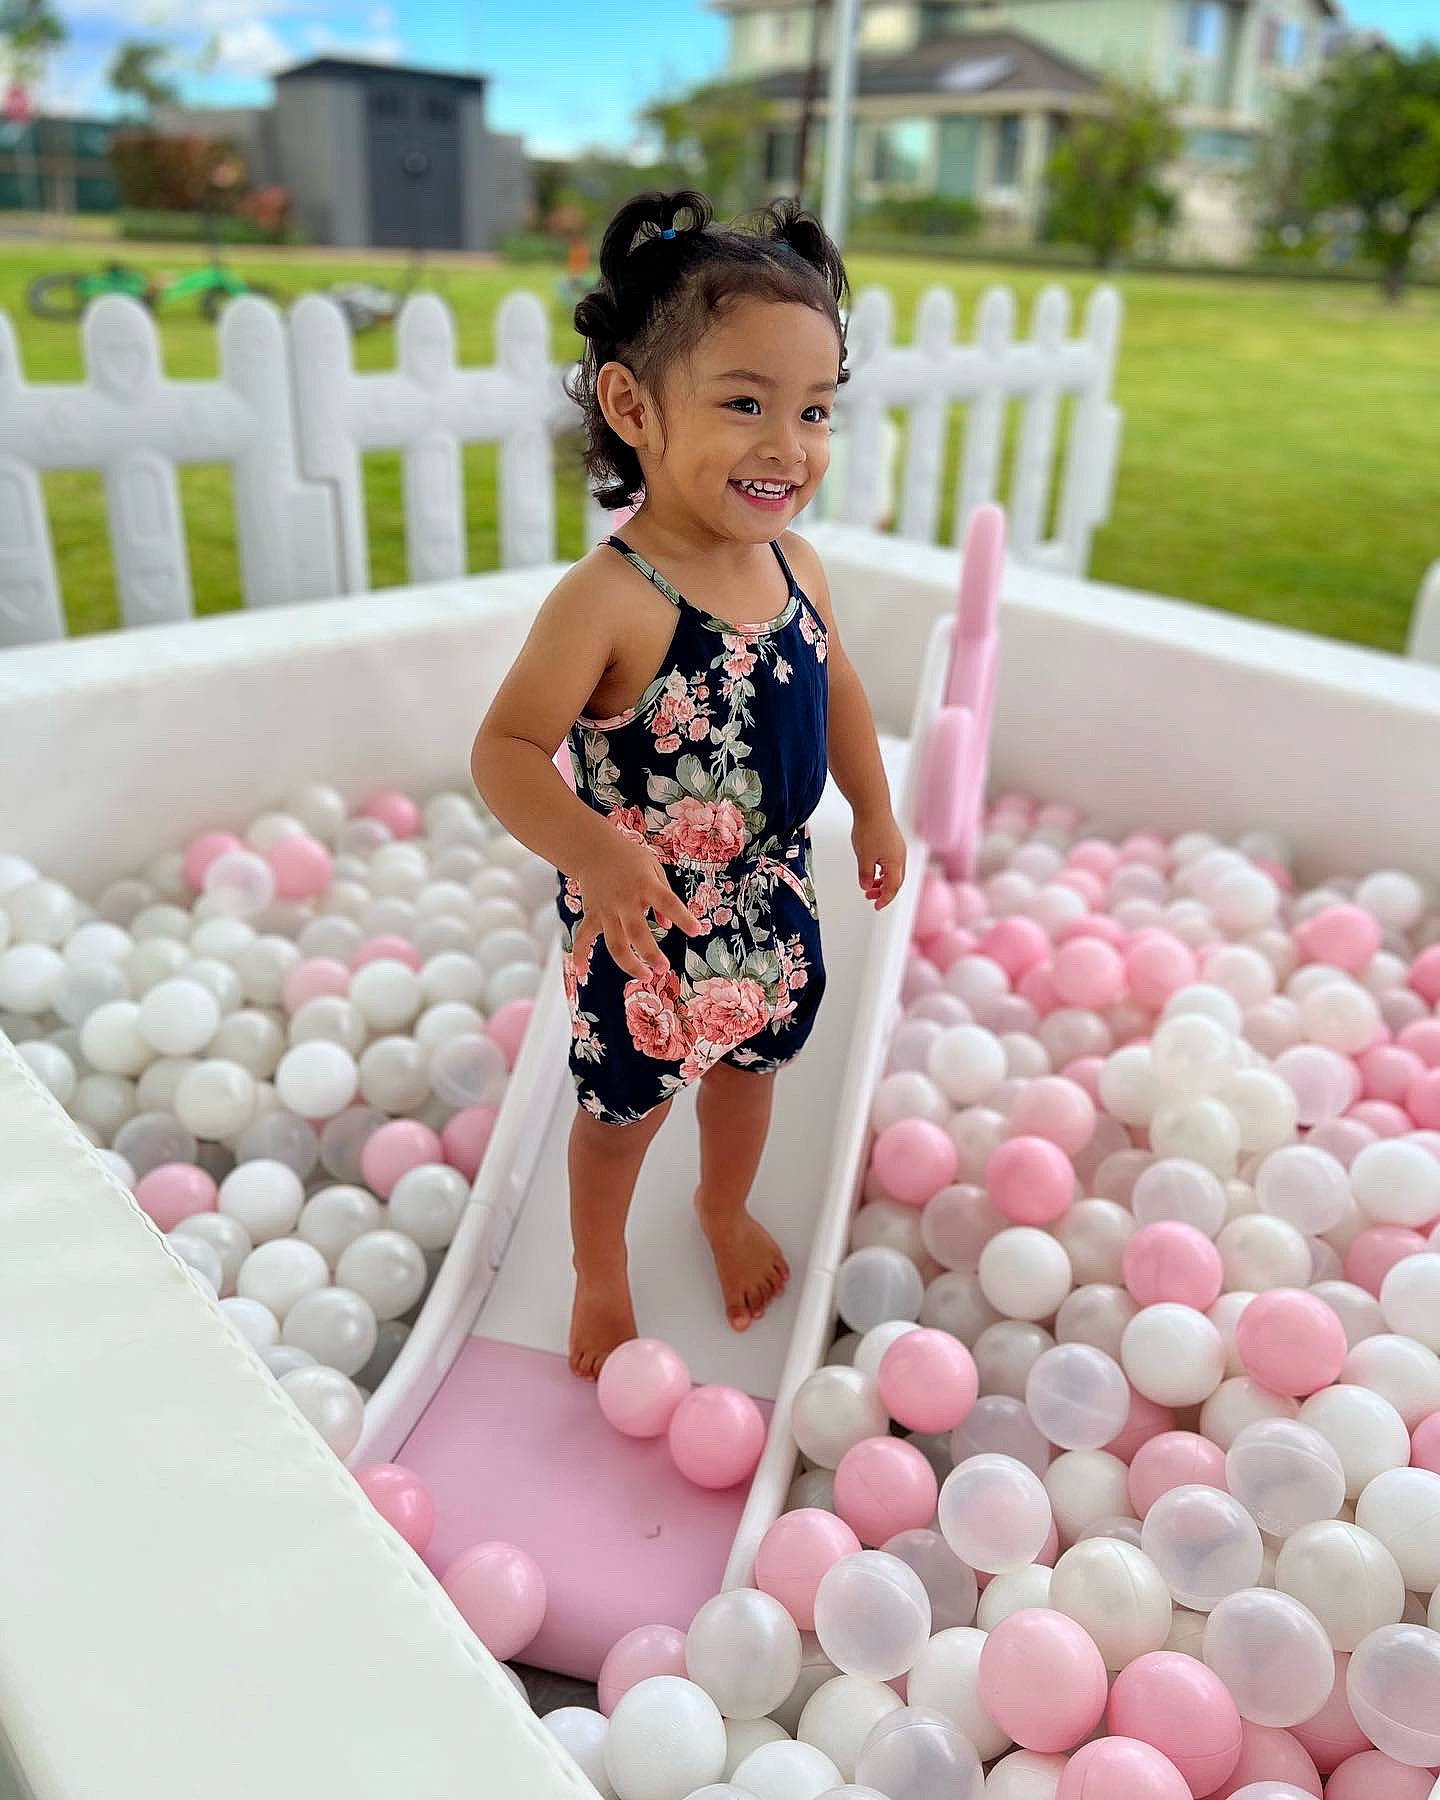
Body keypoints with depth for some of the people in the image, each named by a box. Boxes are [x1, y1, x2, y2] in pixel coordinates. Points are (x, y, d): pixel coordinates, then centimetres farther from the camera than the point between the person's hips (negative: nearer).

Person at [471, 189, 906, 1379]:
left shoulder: (796, 565, -8)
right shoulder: (610, 601, -30)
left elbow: (834, 687, 10)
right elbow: (507, 751, -29)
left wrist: (874, 810, 14)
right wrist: (594, 851, -45)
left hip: (773, 904, 6)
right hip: (646, 925, -6)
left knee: (753, 1065, 28)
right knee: (626, 1109, 16)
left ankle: (727, 1210, 59)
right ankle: (600, 1271, 46)